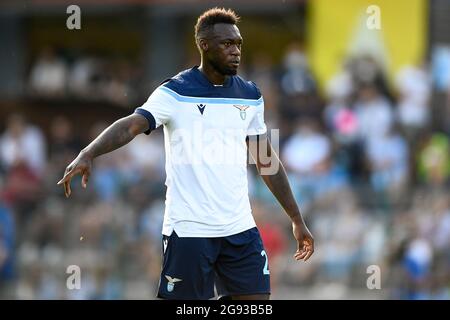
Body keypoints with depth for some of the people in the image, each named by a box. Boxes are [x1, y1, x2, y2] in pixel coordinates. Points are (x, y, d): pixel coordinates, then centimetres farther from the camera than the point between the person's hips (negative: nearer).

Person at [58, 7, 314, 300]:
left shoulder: (250, 96, 9)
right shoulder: (175, 93, -7)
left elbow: (267, 160, 16)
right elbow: (131, 125, -21)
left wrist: (297, 219, 16)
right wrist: (87, 155, -39)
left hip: (240, 229, 5)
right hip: (188, 229, -5)